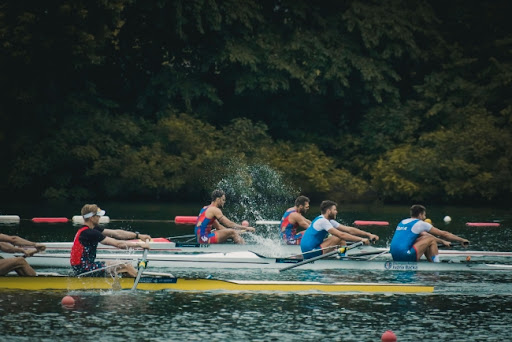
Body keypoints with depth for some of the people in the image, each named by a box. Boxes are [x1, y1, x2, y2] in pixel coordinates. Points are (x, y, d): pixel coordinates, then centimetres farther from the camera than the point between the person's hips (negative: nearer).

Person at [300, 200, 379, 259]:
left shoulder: (329, 221, 14)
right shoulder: (322, 221, -16)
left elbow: (349, 230, 11)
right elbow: (341, 235, -23)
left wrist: (368, 235, 4)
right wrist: (361, 239, -24)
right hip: (310, 253, -10)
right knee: (340, 238, -16)